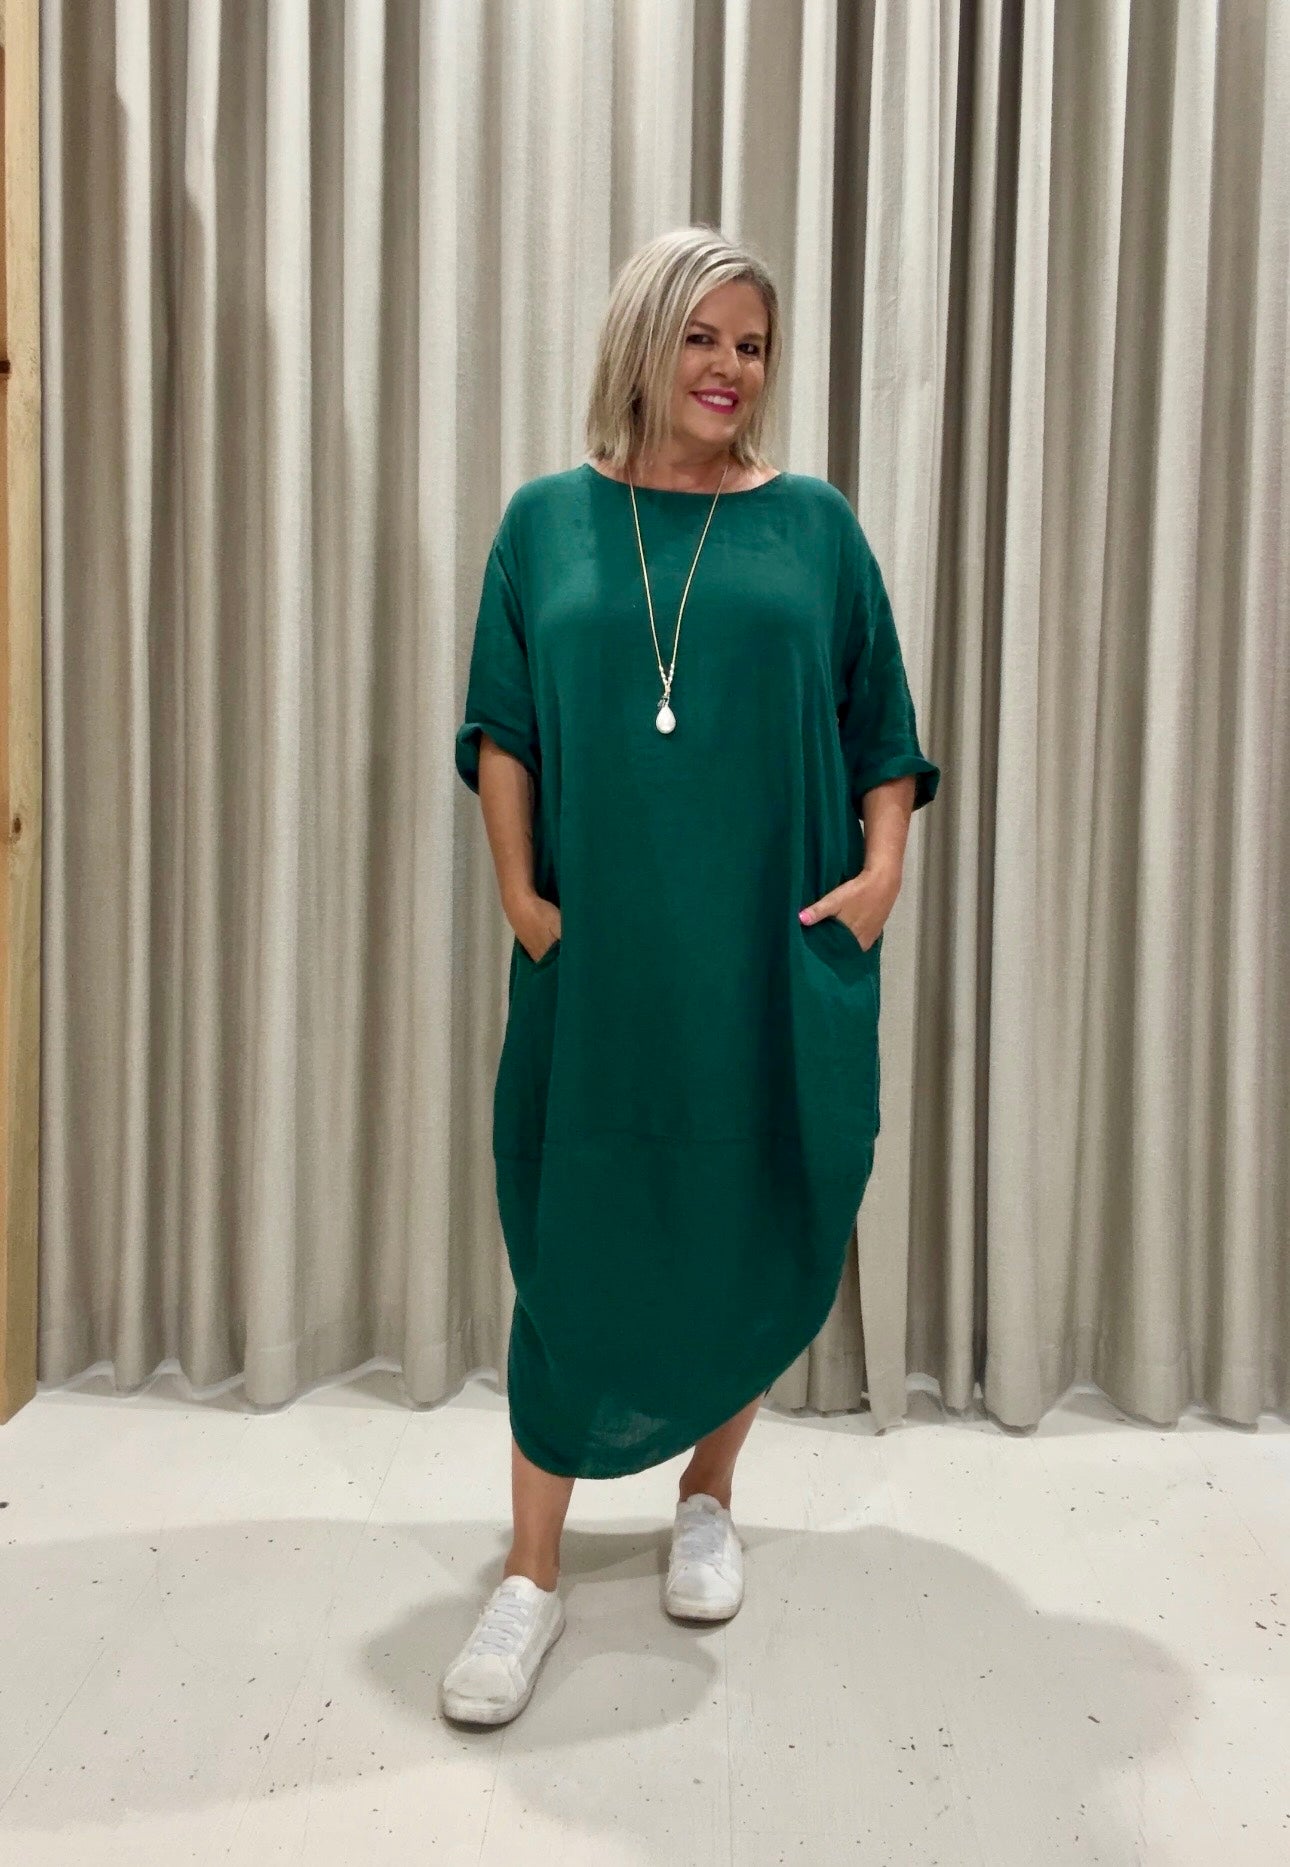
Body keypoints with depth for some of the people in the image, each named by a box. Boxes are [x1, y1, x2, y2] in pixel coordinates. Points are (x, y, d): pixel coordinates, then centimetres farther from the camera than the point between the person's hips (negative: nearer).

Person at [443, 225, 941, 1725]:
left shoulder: (813, 523, 7)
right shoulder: (549, 519, 7)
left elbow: (881, 729, 7)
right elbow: (501, 729, 6)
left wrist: (880, 872, -6)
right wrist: (519, 891, -5)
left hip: (777, 958, 1)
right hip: (598, 956, 0)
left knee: (757, 1232, 9)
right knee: (575, 1241, 2)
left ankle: (708, 1504, 32)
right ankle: (531, 1578, 15)